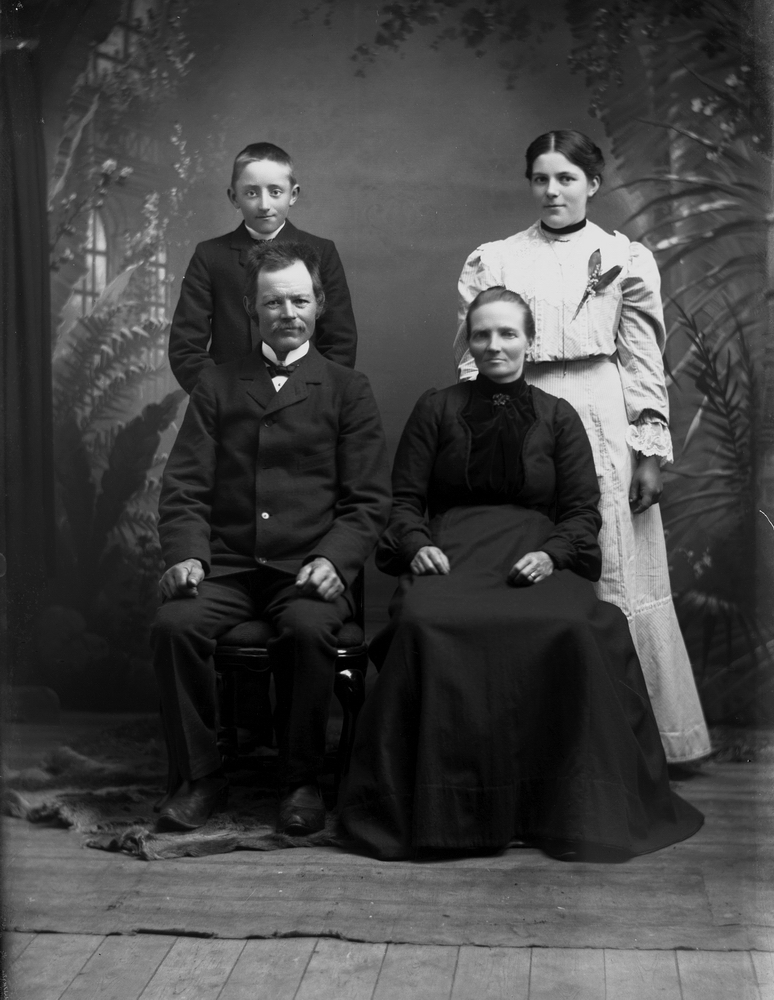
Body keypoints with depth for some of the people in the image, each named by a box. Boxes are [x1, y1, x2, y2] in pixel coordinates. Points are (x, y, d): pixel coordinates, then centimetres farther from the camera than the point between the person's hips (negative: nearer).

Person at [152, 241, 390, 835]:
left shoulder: (347, 390, 10)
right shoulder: (216, 386, 16)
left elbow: (369, 499, 3)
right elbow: (184, 486, 8)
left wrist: (334, 560, -14)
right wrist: (185, 554, -10)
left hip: (309, 566, -2)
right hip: (226, 565, 2)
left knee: (309, 630, -32)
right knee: (175, 624, -26)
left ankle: (302, 780, -11)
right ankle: (201, 777, -8)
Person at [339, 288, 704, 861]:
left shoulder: (558, 417, 17)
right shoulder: (436, 410, 17)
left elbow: (583, 510, 10)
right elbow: (405, 498, 13)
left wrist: (551, 553, -10)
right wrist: (417, 544, -8)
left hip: (535, 557, 0)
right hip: (451, 555, 0)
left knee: (572, 630, -35)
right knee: (423, 624, -35)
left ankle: (569, 807, -20)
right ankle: (437, 807, -23)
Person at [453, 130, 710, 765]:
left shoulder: (626, 259, 7)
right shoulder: (495, 260, 10)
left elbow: (645, 363, 4)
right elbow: (472, 359, 8)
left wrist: (651, 450, -2)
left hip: (603, 427, -1)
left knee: (615, 579, 2)